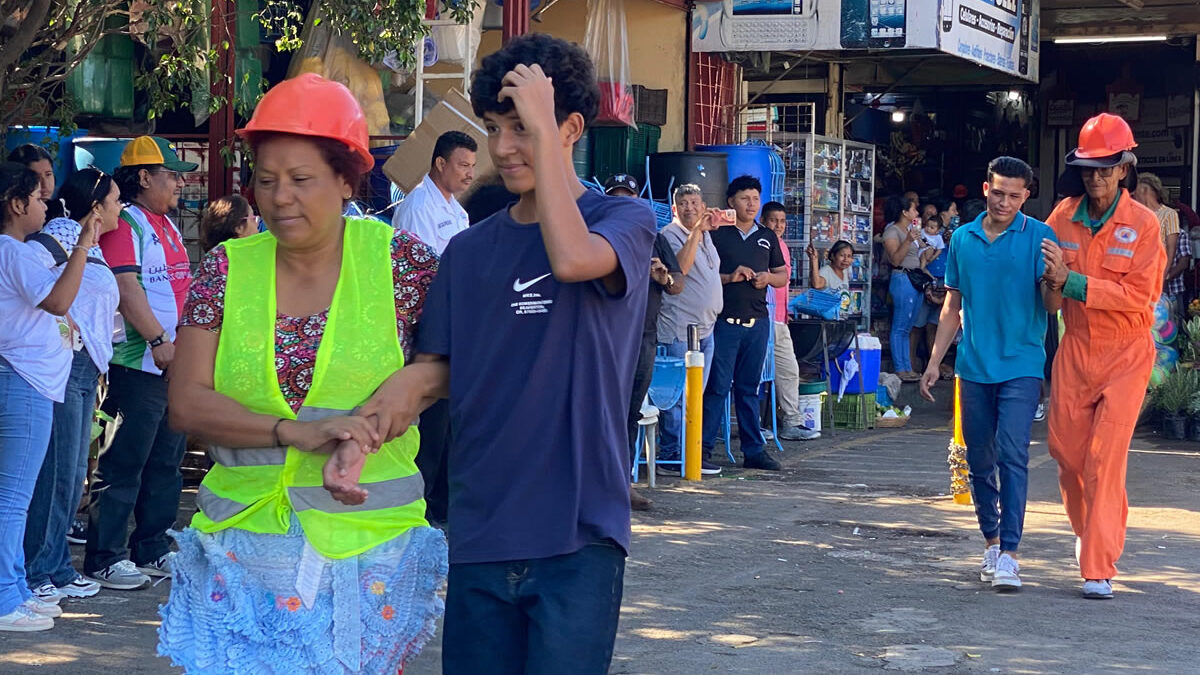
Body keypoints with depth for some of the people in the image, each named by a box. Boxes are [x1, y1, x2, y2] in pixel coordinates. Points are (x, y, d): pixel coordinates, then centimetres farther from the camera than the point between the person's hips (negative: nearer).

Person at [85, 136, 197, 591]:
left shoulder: (167, 226, 19)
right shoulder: (127, 224, -10)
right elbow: (126, 285, -20)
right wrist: (159, 340, -24)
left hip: (176, 363, 9)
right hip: (139, 364, -9)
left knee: (165, 464, 13)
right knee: (125, 464, -6)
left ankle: (152, 550, 21)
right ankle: (104, 558, -1)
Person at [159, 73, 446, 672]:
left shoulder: (400, 260, -1)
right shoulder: (227, 269, 3)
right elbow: (186, 403, -2)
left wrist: (362, 437, -15)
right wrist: (299, 432, -16)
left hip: (369, 544, -1)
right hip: (244, 536, 1)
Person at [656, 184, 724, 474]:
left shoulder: (706, 235, 17)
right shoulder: (670, 234, -8)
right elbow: (681, 267, -25)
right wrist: (696, 231, -25)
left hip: (705, 327, 9)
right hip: (678, 328, -9)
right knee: (677, 394, -8)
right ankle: (671, 457, -5)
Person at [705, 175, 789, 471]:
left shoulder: (768, 237, 15)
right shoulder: (717, 235, 1)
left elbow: (783, 276, 20)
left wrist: (768, 278, -2)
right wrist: (729, 277, -16)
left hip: (757, 322, 4)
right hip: (724, 321, -4)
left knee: (749, 387, 10)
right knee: (717, 386, -6)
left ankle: (754, 450, 14)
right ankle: (703, 447, -2)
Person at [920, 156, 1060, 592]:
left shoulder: (1039, 237, -2)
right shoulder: (963, 238, 9)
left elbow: (1052, 304, -7)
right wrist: (935, 361, 11)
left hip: (1021, 365, -4)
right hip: (974, 367, 4)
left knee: (1012, 456, -13)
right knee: (979, 459, 10)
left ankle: (1009, 553, -14)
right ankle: (991, 542, 25)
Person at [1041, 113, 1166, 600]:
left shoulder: (1143, 224, -11)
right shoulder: (1063, 216, 0)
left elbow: (1137, 295, -18)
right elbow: (1044, 275, 16)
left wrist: (1072, 281, -24)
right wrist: (1050, 278, -7)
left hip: (1125, 354, -4)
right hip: (1075, 350, 4)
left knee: (1106, 457, -10)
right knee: (1067, 451, 8)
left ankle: (1099, 569, -7)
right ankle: (1090, 529, 37)